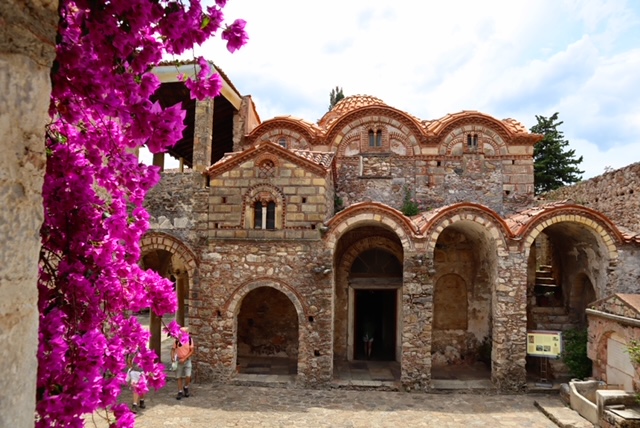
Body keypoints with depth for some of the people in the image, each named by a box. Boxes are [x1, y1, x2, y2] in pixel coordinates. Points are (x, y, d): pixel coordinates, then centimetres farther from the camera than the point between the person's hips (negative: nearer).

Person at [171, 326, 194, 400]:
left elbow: (191, 351, -8)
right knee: (179, 377, 6)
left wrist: (184, 359, -16)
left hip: (187, 360, -1)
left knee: (188, 376, -9)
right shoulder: (177, 340, -8)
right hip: (179, 361, 1)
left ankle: (186, 387, 19)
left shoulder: (190, 340, -8)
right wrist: (172, 357, -17)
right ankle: (180, 392, 18)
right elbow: (173, 349, 1)